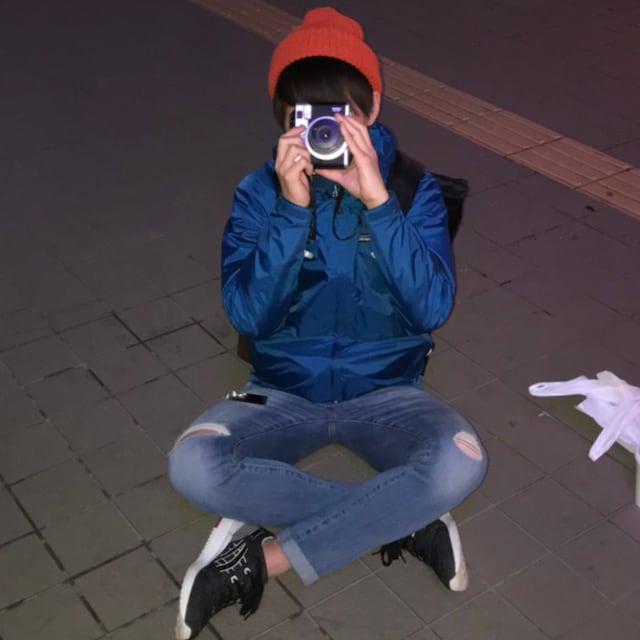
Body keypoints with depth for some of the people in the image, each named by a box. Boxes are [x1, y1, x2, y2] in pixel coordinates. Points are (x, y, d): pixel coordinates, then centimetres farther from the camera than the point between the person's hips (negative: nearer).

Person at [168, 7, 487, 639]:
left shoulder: (412, 187, -8)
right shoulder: (258, 193, -7)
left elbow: (433, 307, -20)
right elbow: (247, 314, -18)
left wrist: (376, 201, -29)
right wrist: (292, 209, -28)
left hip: (385, 391, 0)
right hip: (283, 391, 1)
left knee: (460, 463, -32)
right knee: (193, 465, -29)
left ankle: (262, 556, -19)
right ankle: (399, 521, -16)